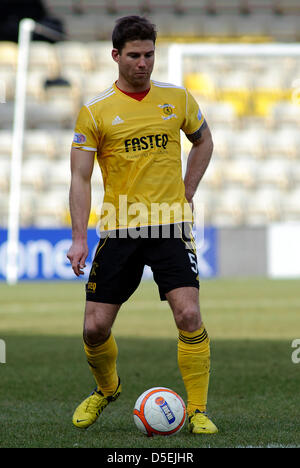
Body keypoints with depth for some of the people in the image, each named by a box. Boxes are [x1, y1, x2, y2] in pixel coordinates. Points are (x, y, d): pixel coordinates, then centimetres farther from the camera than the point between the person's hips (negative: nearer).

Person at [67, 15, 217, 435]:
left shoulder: (177, 98, 5)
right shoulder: (95, 111, -2)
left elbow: (203, 141, 23)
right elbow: (80, 177, -2)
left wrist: (186, 193, 12)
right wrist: (79, 238, -10)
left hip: (170, 226, 0)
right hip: (119, 229, 0)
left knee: (188, 314, -16)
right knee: (95, 327, 0)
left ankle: (198, 411, -4)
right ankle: (107, 389, 31)